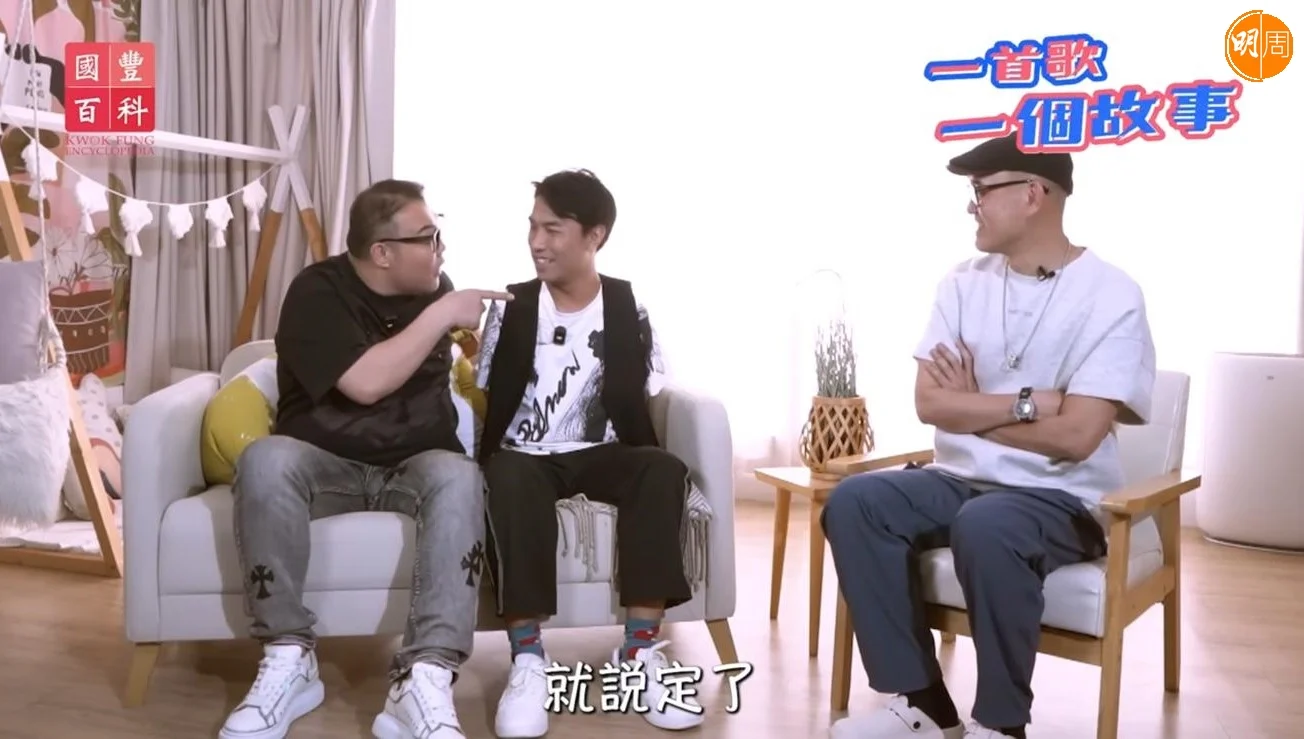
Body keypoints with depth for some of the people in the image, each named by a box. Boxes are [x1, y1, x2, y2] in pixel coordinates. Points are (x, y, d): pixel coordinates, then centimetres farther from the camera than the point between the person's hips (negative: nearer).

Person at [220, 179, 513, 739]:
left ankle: (425, 681, -41)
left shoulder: (435, 288, 7)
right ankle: (288, 659, -25)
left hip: (414, 466, 3)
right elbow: (364, 383, -26)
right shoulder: (318, 292, -10)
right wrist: (442, 315, -21)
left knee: (459, 475, -33)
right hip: (324, 464, -2)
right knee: (265, 458, -35)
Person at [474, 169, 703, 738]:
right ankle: (527, 658, -32)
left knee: (663, 470, -31)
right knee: (510, 477, -37)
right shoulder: (512, 308, 4)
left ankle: (640, 653, -26)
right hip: (526, 454, -1)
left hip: (599, 454, 1)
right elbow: (495, 405, 5)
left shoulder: (627, 309, 4)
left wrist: (642, 463, -13)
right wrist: (485, 464, -12)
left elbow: (634, 406, 5)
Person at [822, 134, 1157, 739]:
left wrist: (971, 407, -7)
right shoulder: (964, 283, 6)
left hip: (1062, 497, -5)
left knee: (985, 528, -37)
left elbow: (1075, 435, -19)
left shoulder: (1111, 296, -10)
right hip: (960, 480, 6)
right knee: (854, 501, -20)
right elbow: (930, 404, -3)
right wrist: (1030, 402, -13)